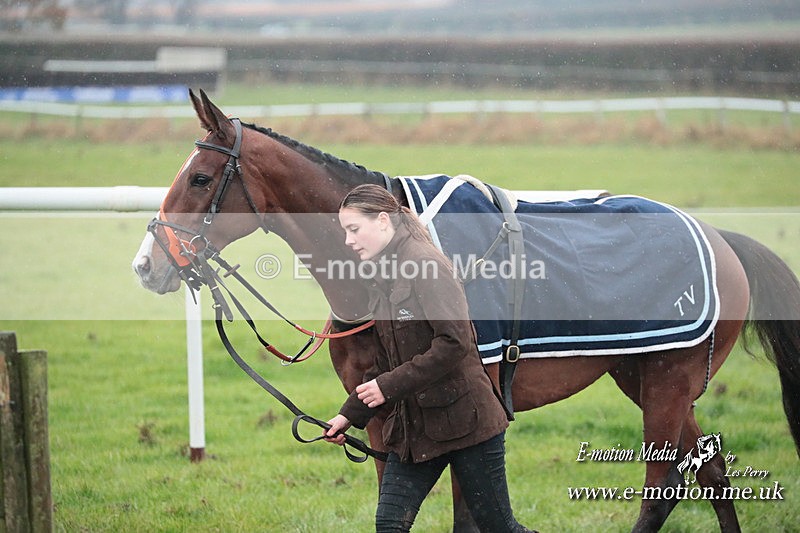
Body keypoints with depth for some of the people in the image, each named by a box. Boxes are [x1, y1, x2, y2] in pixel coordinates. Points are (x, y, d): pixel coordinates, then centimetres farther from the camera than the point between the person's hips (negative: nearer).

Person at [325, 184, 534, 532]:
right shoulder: (382, 277, 13)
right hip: (413, 424, 8)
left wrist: (390, 386, -22)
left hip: (464, 416, -8)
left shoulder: (426, 263, -15)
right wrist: (351, 414, 9)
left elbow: (454, 343, -23)